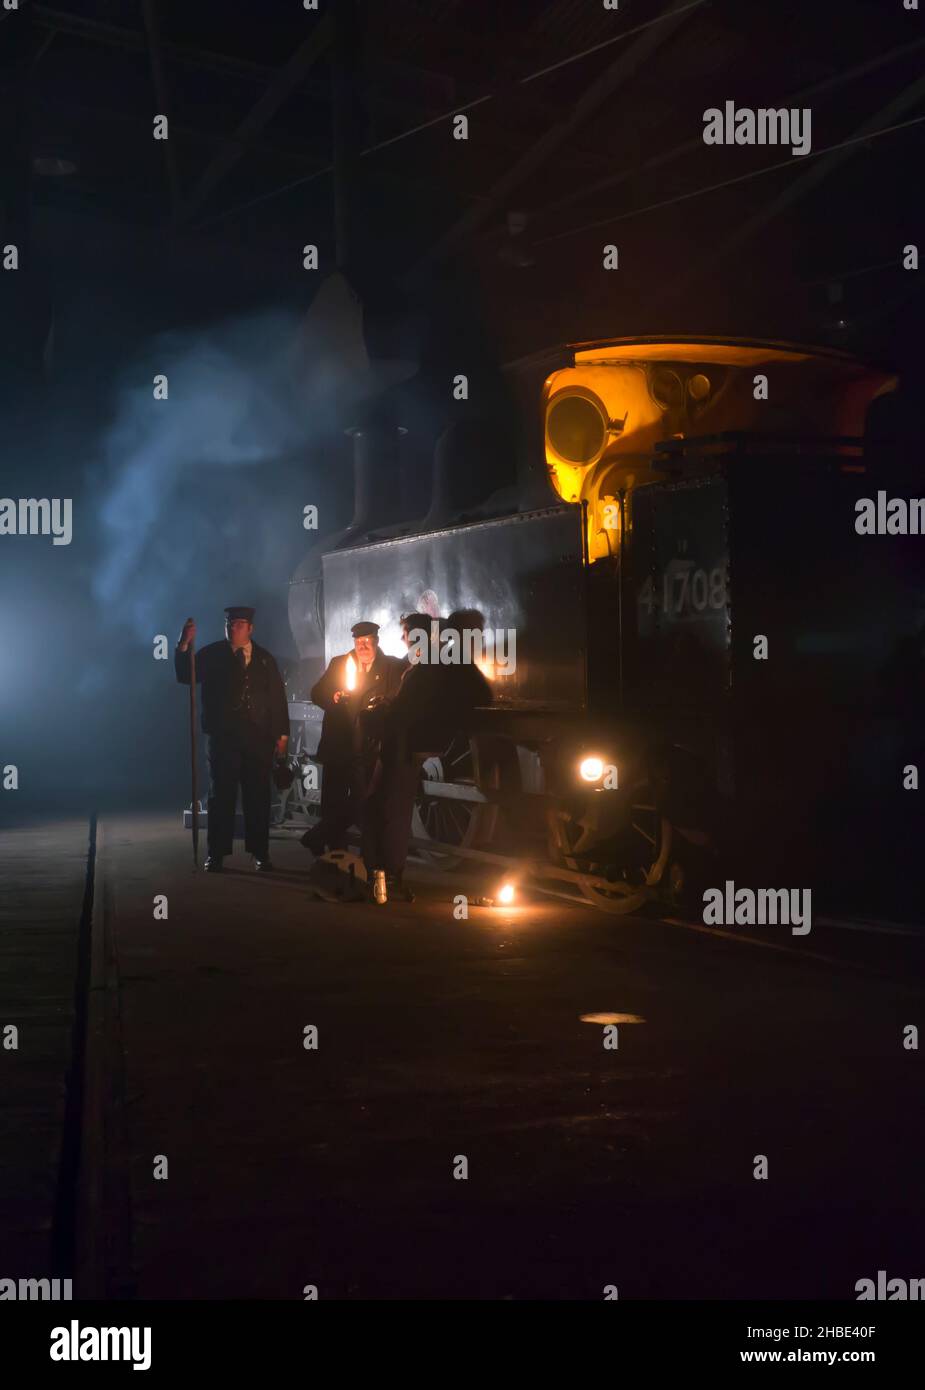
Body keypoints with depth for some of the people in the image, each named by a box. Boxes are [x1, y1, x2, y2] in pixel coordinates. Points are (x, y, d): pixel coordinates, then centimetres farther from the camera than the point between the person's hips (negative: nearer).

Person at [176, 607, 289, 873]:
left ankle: (260, 853, 12)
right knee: (221, 795, 2)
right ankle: (216, 854, 6)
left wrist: (282, 733, 2)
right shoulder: (212, 655, 5)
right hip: (223, 737, -1)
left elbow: (277, 696, 8)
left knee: (258, 796, 5)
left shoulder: (264, 659, 10)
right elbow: (184, 675, -6)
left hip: (258, 738, 1)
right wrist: (184, 645, -20)